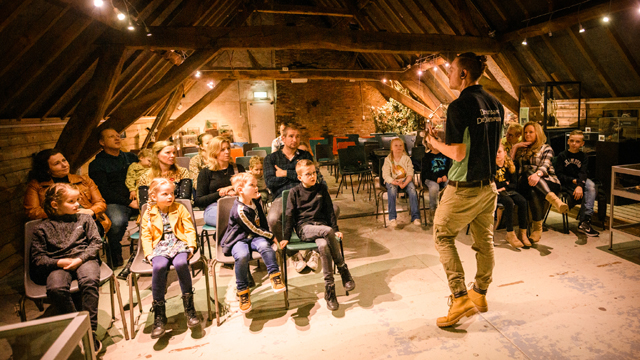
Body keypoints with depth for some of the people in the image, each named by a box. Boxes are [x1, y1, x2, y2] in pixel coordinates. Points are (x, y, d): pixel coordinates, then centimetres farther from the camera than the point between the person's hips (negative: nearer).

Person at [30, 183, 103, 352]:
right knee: (56, 288, -33)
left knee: (90, 281, -34)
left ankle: (90, 331, -27)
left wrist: (80, 259, -8)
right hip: (58, 265, 0)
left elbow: (96, 242, 9)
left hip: (84, 260, 0)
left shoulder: (84, 219, 16)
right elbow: (37, 258, 9)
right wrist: (59, 262, -11)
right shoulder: (42, 228, 14)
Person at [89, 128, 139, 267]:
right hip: (114, 203, -3)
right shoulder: (97, 164, 9)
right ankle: (117, 262, -16)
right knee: (117, 222, -37)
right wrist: (128, 202, -13)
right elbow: (103, 192, -3)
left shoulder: (131, 157, 23)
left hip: (136, 200, 4)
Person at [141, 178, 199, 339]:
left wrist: (191, 245, -7)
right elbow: (146, 236, 10)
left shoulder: (180, 209, 11)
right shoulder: (149, 214, 11)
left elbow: (189, 229, 7)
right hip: (160, 247, 1)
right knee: (159, 266, -33)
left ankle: (189, 307, -22)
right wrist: (149, 253, -5)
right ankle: (159, 315, -23)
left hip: (179, 244, 0)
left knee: (180, 263, -35)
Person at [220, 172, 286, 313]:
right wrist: (271, 236, -6)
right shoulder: (240, 210, -19)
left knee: (264, 245, -31)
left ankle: (275, 276, -20)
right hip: (238, 239, -5)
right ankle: (243, 291, -17)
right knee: (242, 256, -36)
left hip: (255, 237, 6)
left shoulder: (255, 202, 7)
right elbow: (254, 229, -14)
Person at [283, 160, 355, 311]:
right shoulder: (295, 192, 5)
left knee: (324, 246, -33)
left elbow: (329, 211, 14)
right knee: (327, 231, -34)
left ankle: (329, 289, -22)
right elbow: (290, 216, 5)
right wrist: (286, 237, 0)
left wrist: (336, 229, 6)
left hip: (321, 225, 2)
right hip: (304, 227, -2)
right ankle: (342, 268, -23)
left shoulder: (322, 189, 11)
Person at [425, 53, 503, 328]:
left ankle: (460, 298, 6)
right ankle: (480, 295, 32)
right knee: (484, 241, 16)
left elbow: (458, 153, -21)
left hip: (463, 187, -8)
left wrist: (435, 142, -3)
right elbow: (495, 145, 13)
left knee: (443, 237, 9)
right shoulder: (496, 105, 7)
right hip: (488, 184, 8)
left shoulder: (459, 106, -18)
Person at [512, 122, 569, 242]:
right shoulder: (521, 149, 28)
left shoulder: (546, 148, 14)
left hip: (546, 182, -1)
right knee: (529, 172, -37)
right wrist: (514, 147, 9)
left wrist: (537, 174, -34)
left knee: (534, 193, -40)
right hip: (525, 183, 1)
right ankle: (552, 198, -54)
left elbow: (545, 165, -10)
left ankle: (537, 228, -39)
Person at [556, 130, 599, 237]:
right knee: (586, 193, -30)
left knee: (591, 186, -32)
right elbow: (559, 175, -3)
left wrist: (580, 186, -27)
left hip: (580, 181, 2)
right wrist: (573, 180, -18)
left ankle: (584, 223, -36)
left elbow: (583, 174, -8)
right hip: (565, 183, -2)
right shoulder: (562, 156, 5)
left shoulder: (584, 157, 9)